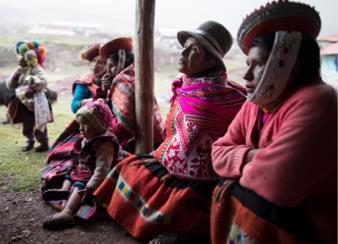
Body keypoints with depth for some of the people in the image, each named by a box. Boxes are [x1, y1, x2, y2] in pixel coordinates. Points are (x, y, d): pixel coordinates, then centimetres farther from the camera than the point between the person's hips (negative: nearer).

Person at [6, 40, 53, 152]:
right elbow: (10, 85, 7)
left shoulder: (37, 69, -12)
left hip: (36, 103, -7)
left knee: (39, 125, -1)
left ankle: (44, 144, 13)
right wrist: (15, 76, -10)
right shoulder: (19, 70, 8)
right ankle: (30, 141, 33)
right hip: (24, 104, 7)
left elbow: (43, 82, -26)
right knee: (27, 125, 16)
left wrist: (32, 80, -37)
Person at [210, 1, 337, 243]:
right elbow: (219, 153, 2)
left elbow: (272, 183, -28)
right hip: (276, 208, 7)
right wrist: (251, 157, -16)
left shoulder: (315, 104, -22)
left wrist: (251, 165, -8)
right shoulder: (255, 104, 3)